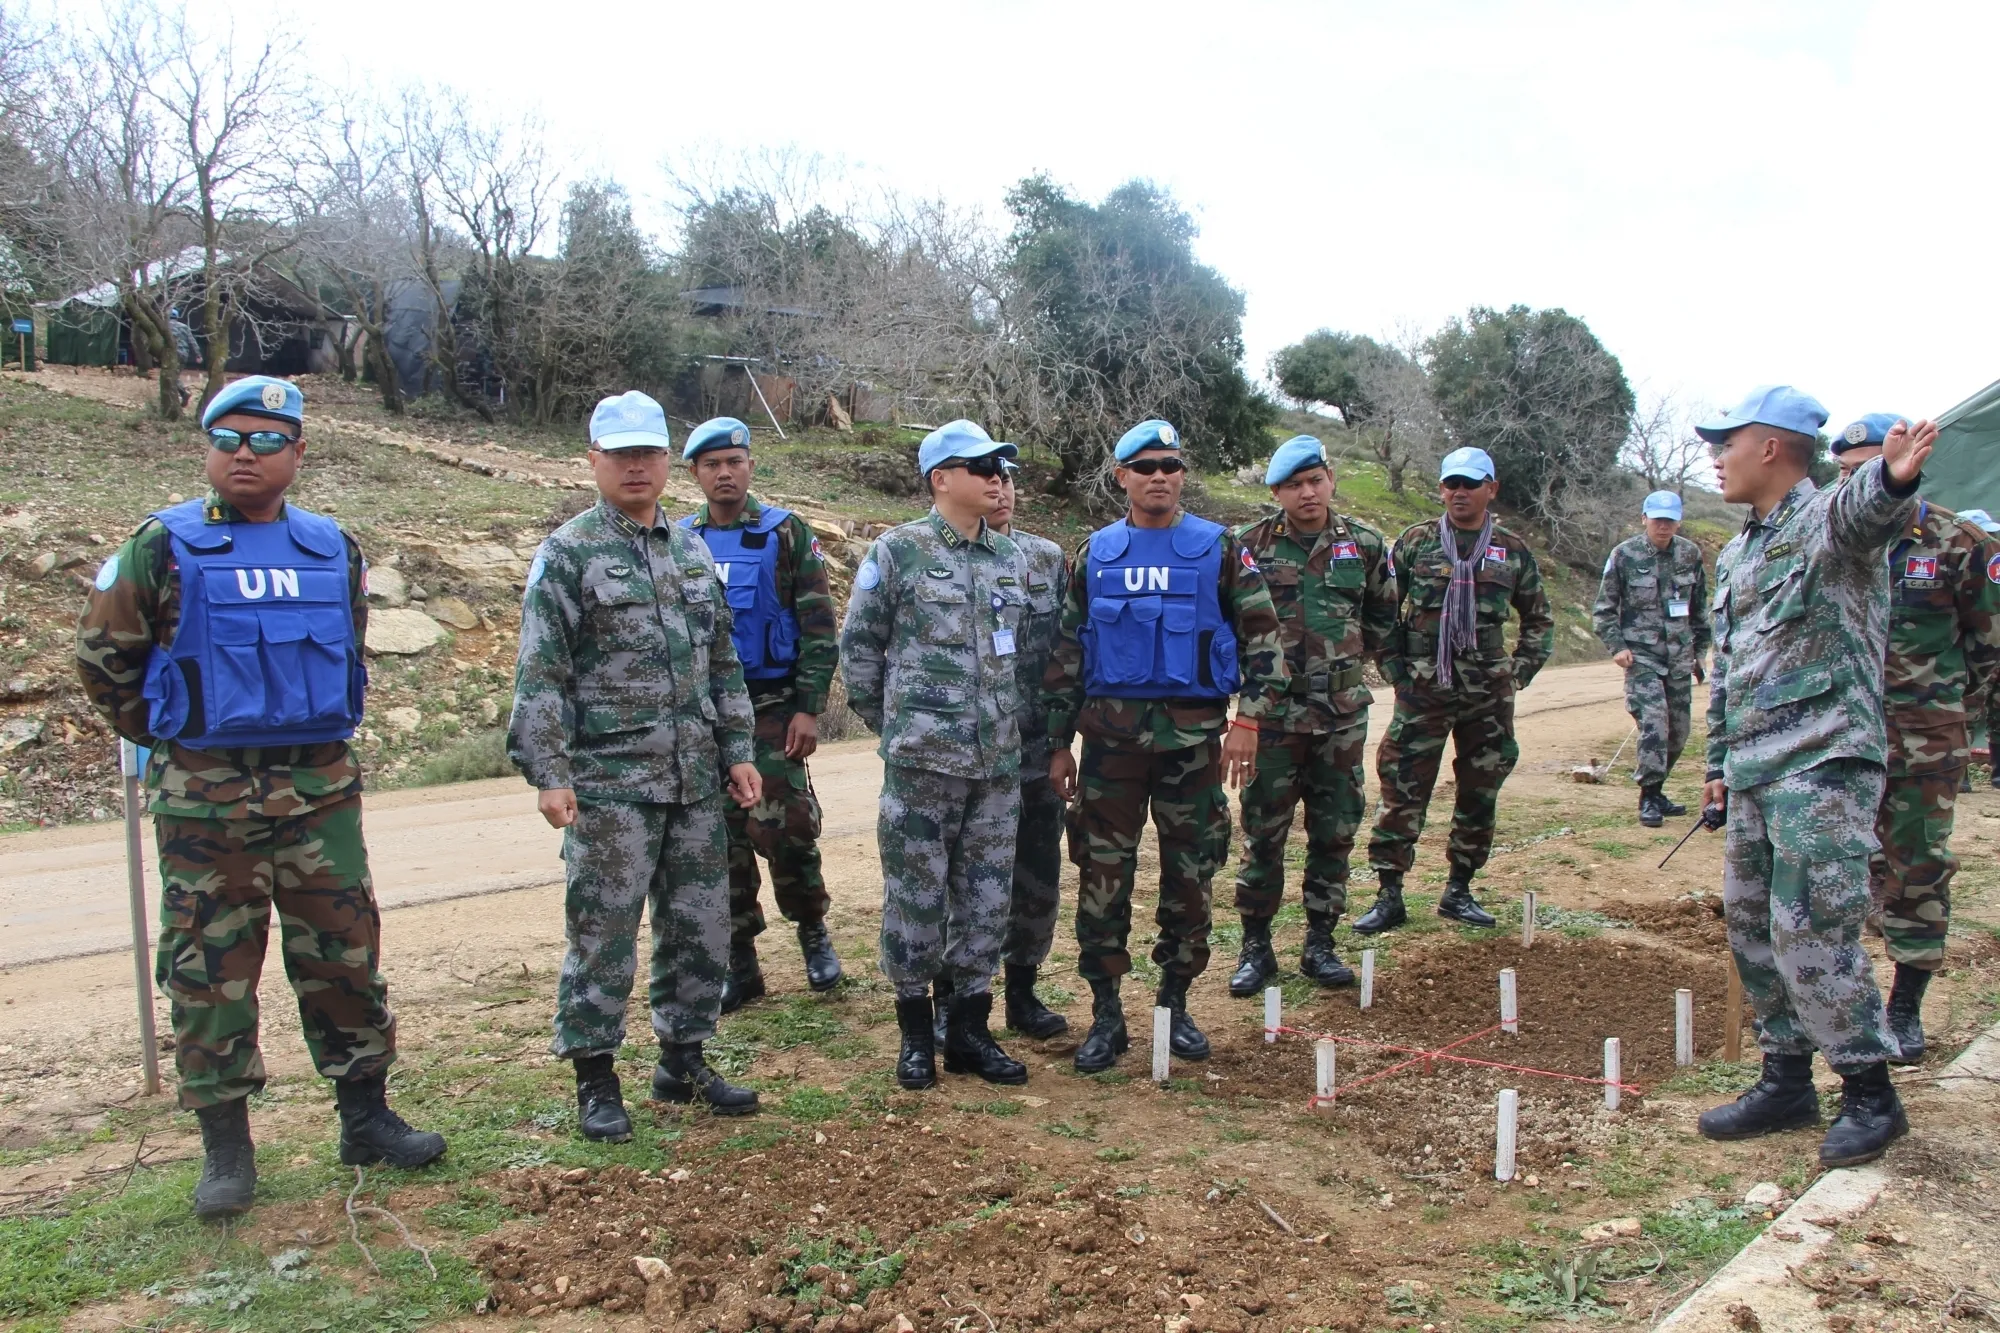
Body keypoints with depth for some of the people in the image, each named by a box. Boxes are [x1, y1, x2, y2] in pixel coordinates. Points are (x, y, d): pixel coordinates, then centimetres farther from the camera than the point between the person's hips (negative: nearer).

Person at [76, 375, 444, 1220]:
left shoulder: (334, 550, 7)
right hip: (207, 797, -3)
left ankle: (366, 1117, 23)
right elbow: (101, 656, 4)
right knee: (210, 968, 5)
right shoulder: (163, 547, -4)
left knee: (345, 954, 9)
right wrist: (170, 738, 5)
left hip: (322, 789, 3)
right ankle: (225, 1148, 18)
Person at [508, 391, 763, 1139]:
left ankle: (682, 1060, 26)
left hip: (696, 781, 6)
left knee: (700, 925, 11)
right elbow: (540, 674, -8)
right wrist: (548, 773, -15)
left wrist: (737, 751, 12)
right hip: (610, 781, -5)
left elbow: (723, 662, 18)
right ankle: (595, 1080, 15)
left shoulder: (693, 552, 14)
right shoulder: (568, 554, -4)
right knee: (603, 930, 1)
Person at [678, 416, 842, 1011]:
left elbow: (819, 626, -5)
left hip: (771, 705, -3)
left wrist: (809, 709, -11)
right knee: (722, 836, 6)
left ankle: (812, 930, 17)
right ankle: (739, 964, 18)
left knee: (780, 827, -9)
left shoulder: (786, 532, -2)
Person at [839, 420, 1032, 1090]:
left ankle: (969, 1028, 23)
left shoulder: (1011, 557, 12)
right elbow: (858, 646, 1)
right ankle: (916, 1031, 18)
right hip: (924, 759, -5)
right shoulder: (898, 551, -3)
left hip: (999, 760, 5)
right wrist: (892, 725, 4)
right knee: (916, 895, 2)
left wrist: (1012, 724, 16)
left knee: (986, 896, 9)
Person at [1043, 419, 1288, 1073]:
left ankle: (1175, 1005, 24)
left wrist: (1249, 718, -8)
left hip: (1194, 734, -1)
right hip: (1112, 733, 1)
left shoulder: (1218, 549, 3)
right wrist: (1058, 742, 8)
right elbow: (1066, 652, 11)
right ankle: (1106, 1013, 13)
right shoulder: (1095, 555, 8)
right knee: (1102, 873, 0)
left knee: (1189, 874, 8)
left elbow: (1263, 636, 3)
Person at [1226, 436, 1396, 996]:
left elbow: (1383, 612, 19)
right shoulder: (1250, 545, -4)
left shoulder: (1365, 545, 4)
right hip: (1273, 711, -3)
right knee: (1263, 830, 1)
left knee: (1335, 832, 9)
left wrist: (1350, 657, 14)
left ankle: (1320, 943, 21)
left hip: (1342, 711, 3)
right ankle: (1256, 946, 13)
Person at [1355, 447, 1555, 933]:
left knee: (1480, 794, 9)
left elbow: (1540, 620, 17)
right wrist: (1394, 668, -3)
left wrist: (1519, 673, 7)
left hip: (1488, 693, 2)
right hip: (1422, 690, -2)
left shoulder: (1513, 551, 7)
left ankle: (1459, 891, 24)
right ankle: (1389, 896, 4)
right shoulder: (1415, 542, 2)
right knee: (1402, 792, -4)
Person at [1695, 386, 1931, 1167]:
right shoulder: (1737, 554, 18)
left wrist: (1891, 482, -60)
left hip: (1823, 764, -9)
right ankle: (1786, 1080, 25)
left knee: (1809, 928, -8)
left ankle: (1869, 1094, 9)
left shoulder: (1826, 521, -9)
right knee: (1750, 924, 12)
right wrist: (1718, 764, 23)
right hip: (1753, 772, 9)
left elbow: (1859, 511, -36)